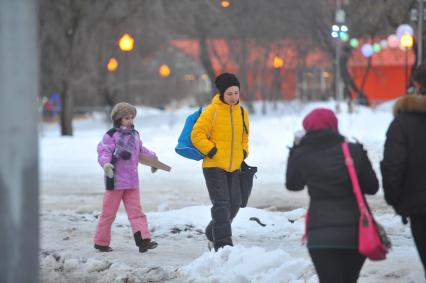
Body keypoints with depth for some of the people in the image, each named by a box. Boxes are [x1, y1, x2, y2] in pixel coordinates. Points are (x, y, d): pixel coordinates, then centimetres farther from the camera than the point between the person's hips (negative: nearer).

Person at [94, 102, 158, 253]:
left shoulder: (134, 134, 12)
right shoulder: (111, 135, -11)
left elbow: (140, 149, 28)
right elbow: (104, 152, -18)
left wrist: (152, 157, 33)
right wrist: (106, 163, -36)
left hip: (132, 181, 6)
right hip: (115, 181, -6)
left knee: (136, 211, 0)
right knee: (109, 212, 3)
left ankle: (143, 240, -7)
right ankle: (101, 242, 14)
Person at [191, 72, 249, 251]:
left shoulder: (241, 113, 9)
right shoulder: (212, 111, -10)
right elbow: (196, 135, -10)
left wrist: (243, 152, 10)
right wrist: (212, 151, -14)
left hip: (234, 167, 6)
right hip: (214, 167, -6)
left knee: (234, 205, 8)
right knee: (221, 205, -11)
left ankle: (213, 234, 29)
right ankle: (223, 244, -8)